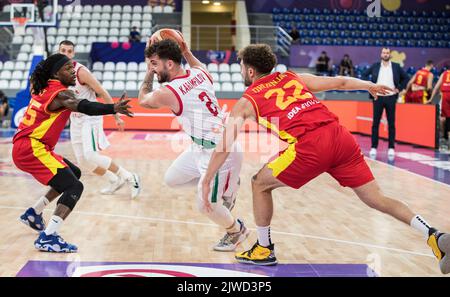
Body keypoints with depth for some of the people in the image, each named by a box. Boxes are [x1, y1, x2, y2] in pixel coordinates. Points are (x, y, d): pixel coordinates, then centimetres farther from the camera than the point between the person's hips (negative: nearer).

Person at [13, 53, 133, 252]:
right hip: (31, 148, -10)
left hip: (25, 147, 10)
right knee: (74, 187, -16)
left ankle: (34, 214, 28)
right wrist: (114, 108, -49)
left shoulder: (44, 89, 12)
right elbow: (85, 107, -35)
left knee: (73, 174, 23)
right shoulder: (60, 93, -15)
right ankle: (48, 238, -25)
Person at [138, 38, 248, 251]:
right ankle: (224, 186, 28)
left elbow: (143, 99, 5)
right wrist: (186, 52, 26)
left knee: (206, 205, 2)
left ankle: (237, 231, 28)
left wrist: (150, 72, 14)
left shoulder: (167, 92, -20)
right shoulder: (199, 73, 0)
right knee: (171, 179, 16)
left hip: (218, 151, -9)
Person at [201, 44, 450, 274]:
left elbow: (225, 145, 11)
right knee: (376, 198, 11)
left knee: (260, 184, 17)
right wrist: (370, 86, 46)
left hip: (309, 147, -5)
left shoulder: (247, 102, 15)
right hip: (340, 136, 5)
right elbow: (340, 82, 29)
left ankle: (264, 250, 24)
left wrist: (207, 181, 17)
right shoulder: (294, 78, 26)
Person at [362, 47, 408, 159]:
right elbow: (364, 75, 9)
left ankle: (391, 148, 8)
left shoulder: (396, 66, 4)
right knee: (375, 123, 1)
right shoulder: (375, 66, 3)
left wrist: (399, 88, 2)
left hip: (391, 98, 0)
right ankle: (374, 148, 5)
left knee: (391, 124, 3)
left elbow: (405, 78, 12)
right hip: (378, 97, 0)